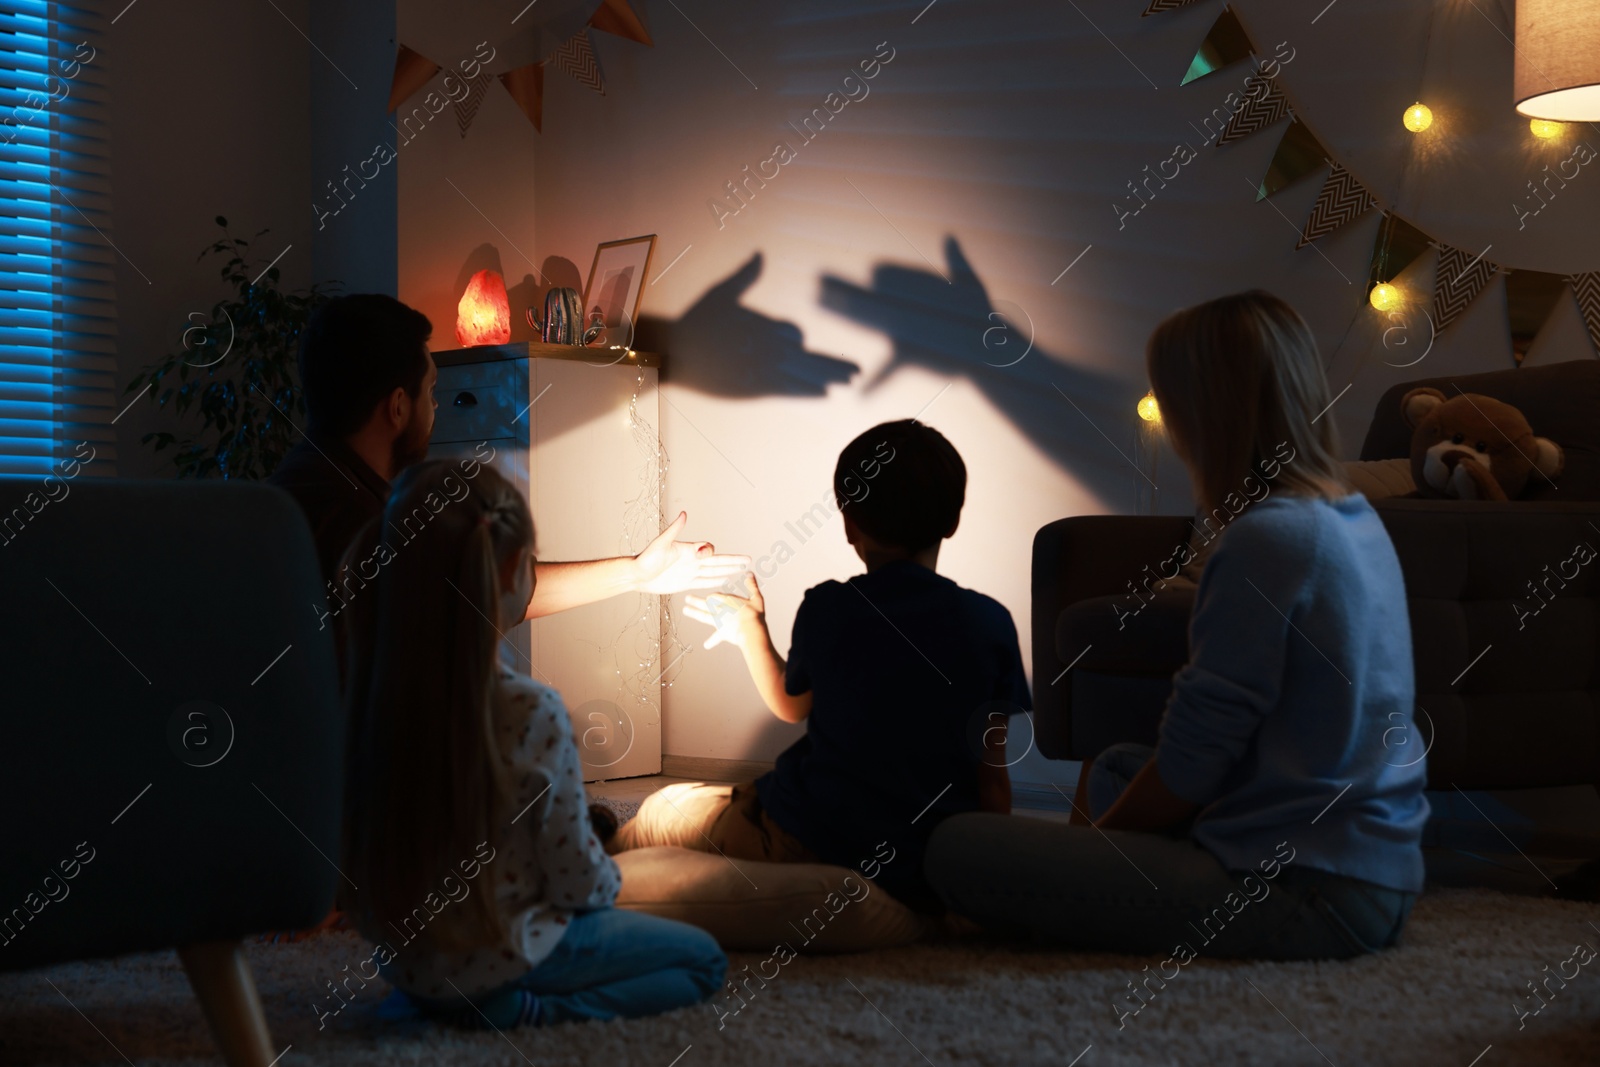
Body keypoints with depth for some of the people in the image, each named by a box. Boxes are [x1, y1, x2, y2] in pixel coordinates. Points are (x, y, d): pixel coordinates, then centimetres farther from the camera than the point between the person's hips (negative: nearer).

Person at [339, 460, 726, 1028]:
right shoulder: (531, 712, -26)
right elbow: (577, 882, -16)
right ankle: (526, 1007, -6)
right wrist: (607, 880, 8)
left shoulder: (366, 685, -10)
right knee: (703, 958, 12)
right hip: (498, 957, -8)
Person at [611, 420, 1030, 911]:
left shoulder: (826, 608, -6)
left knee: (667, 810, 26)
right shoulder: (990, 622, -4)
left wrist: (750, 631, 30)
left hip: (810, 843, -2)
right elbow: (992, 770, -1)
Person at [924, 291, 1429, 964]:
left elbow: (1191, 765, -16)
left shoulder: (1268, 537, -19)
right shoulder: (1356, 518, 10)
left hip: (1308, 888, -9)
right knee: (1115, 768, 31)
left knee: (956, 851, -14)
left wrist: (1102, 834, 2)